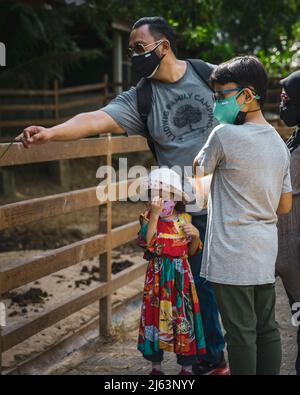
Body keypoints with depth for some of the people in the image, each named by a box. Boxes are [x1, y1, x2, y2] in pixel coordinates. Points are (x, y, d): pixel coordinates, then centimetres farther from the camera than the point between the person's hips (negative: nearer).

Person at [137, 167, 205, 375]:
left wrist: (196, 235, -10)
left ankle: (187, 366, 14)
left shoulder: (184, 219, 3)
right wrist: (155, 215, -25)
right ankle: (156, 365, 20)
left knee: (184, 317, 2)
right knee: (156, 317, 5)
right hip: (157, 276, -1)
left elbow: (191, 251, 9)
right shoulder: (149, 217, -2)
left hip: (180, 275, 1)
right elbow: (147, 242, -21)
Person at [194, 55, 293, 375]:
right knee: (267, 328, 13)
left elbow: (198, 169, 3)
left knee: (241, 333, 0)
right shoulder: (278, 143, 8)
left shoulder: (225, 135, -14)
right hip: (266, 254, 7)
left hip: (232, 257, -7)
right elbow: (284, 206, 12)